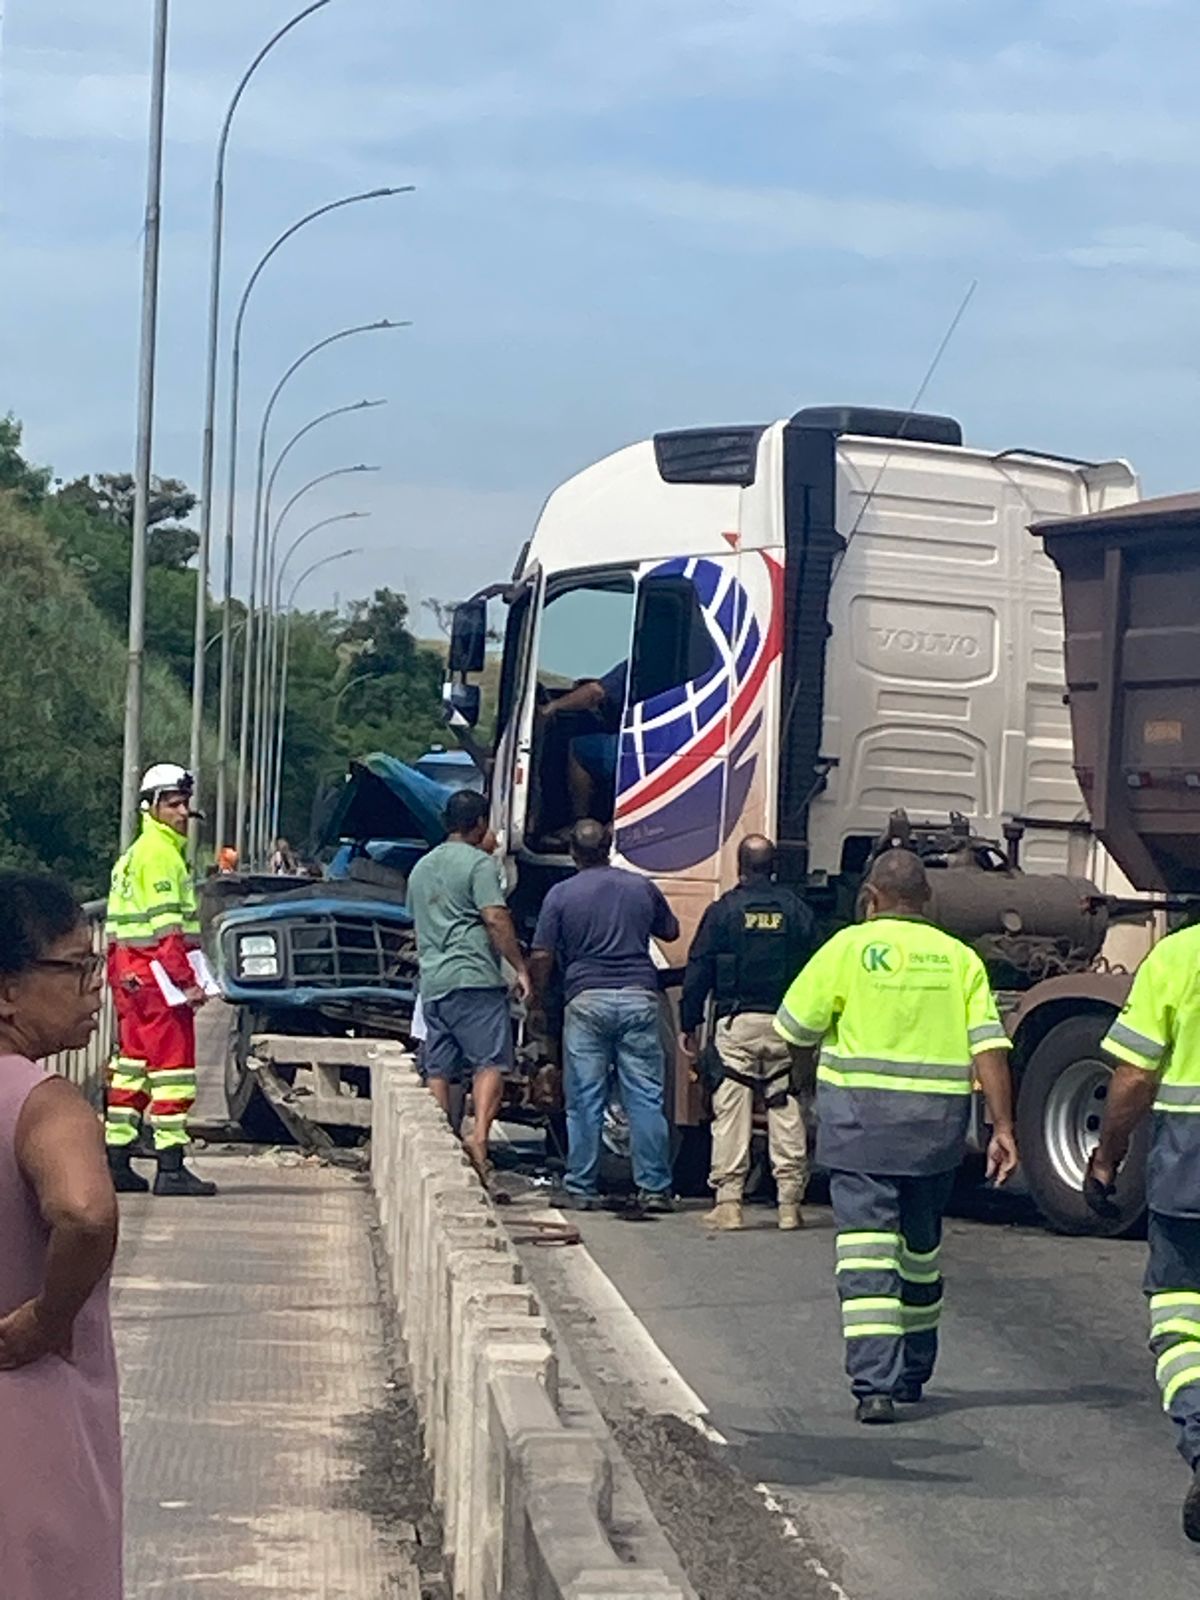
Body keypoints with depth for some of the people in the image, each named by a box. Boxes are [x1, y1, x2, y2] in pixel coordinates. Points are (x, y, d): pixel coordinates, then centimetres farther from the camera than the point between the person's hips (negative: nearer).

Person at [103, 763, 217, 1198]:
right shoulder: (159, 853, -12)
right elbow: (166, 925, -19)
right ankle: (170, 1167, -10)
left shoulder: (134, 854, 21)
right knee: (172, 1065, -9)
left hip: (131, 975, 10)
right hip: (155, 972, -10)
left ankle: (116, 1160, 17)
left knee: (133, 1063, 13)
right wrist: (187, 981, -19)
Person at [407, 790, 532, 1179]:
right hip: (473, 978, -7)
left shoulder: (421, 868, 21)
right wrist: (521, 968, -10)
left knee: (438, 1069, 8)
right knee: (490, 1061, -10)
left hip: (431, 982, 7)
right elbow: (496, 920, -13)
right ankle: (479, 1135, -26)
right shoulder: (479, 863, -4)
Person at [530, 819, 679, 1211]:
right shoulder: (642, 887, 9)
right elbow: (671, 932, 24)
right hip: (639, 997, 1)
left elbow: (542, 957, -1)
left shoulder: (561, 894, 1)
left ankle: (581, 1190, 6)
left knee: (584, 1101, 3)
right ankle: (654, 1189, 2)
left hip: (586, 999, -1)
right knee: (646, 1098, 3)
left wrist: (539, 998, 14)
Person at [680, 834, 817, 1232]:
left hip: (736, 1024, -2)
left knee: (731, 1111, 0)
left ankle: (728, 1202, -3)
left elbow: (698, 972, 1)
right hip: (785, 1025, 2)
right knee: (787, 1111, 4)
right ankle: (790, 1203, 4)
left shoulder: (722, 911, 1)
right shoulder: (797, 911, 8)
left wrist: (690, 1024, 8)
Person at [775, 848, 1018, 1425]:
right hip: (937, 1124, 4)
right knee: (920, 1247, 19)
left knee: (866, 1248, -6)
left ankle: (874, 1384, -16)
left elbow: (794, 1028, 1)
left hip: (861, 1117, -4)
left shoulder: (850, 947, -3)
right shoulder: (959, 958, 5)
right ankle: (913, 1372, 32)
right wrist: (1002, 1127, -2)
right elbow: (989, 1047, -3)